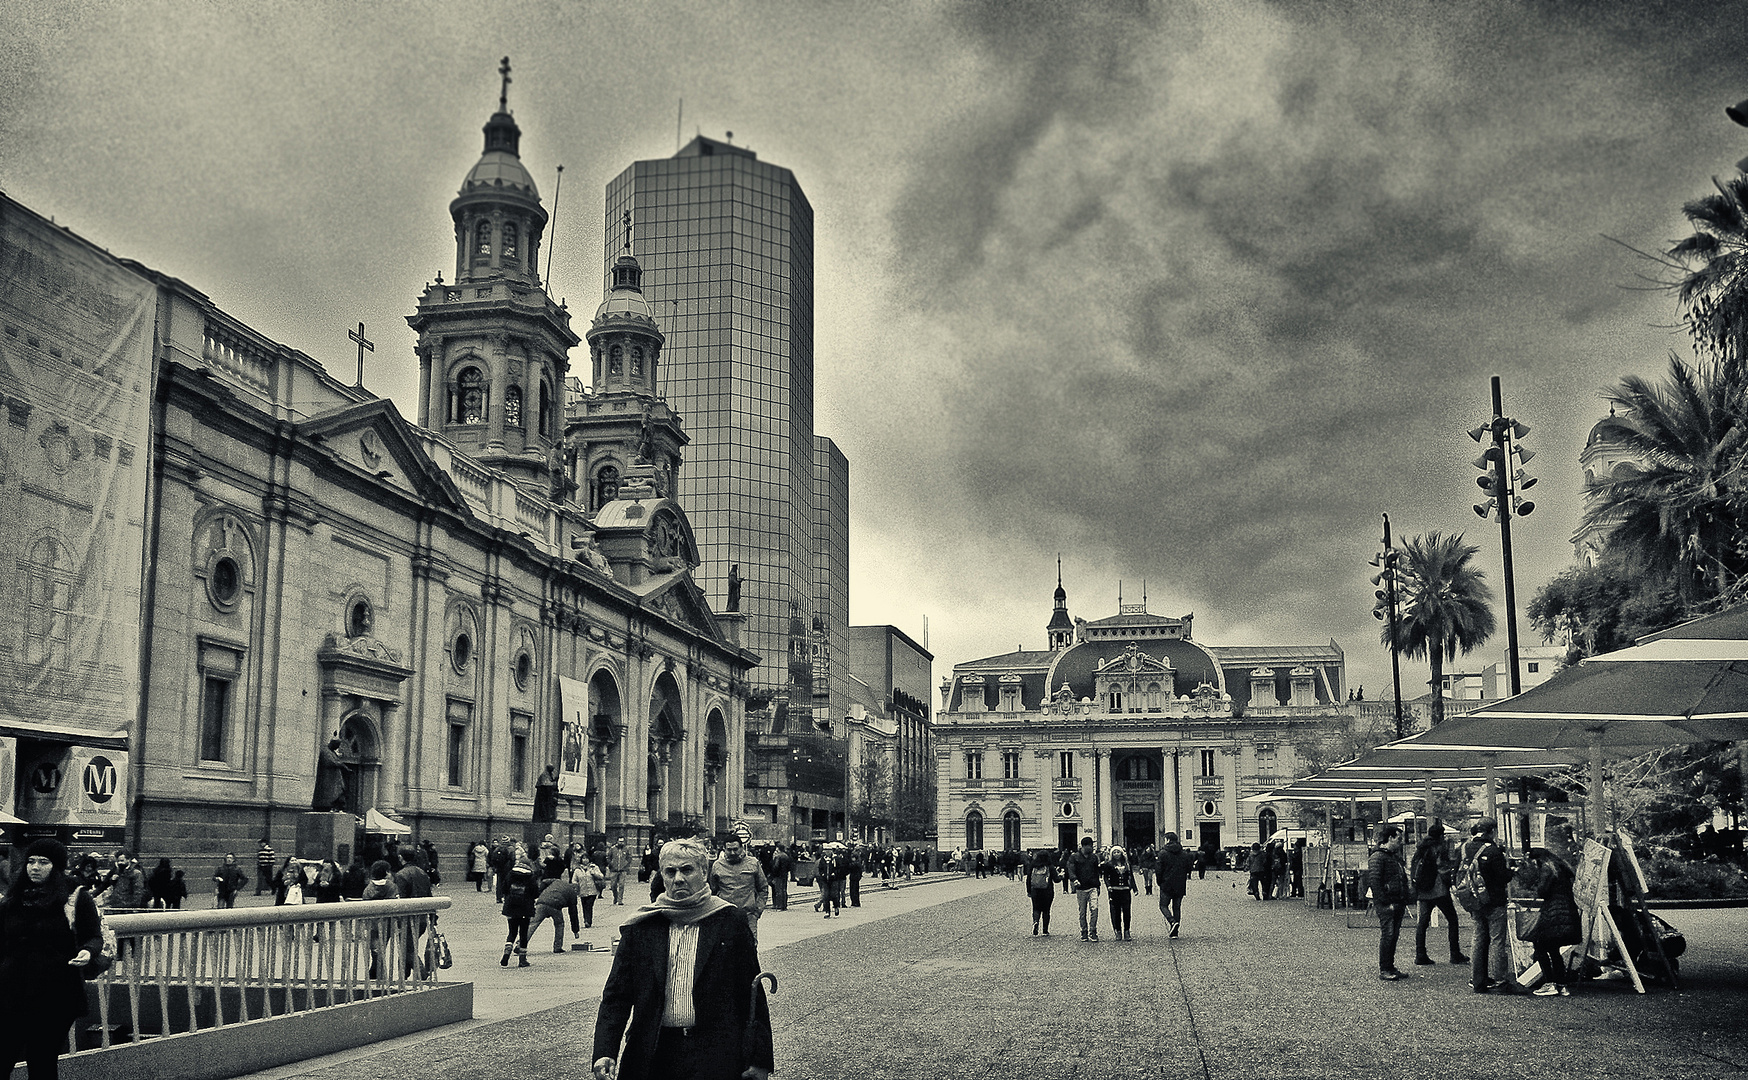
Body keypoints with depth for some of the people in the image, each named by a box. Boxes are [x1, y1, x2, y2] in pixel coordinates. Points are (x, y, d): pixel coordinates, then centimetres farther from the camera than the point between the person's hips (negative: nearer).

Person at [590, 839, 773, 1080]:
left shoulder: (729, 923, 1)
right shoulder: (640, 927, 7)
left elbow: (752, 996, 0)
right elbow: (616, 995, 6)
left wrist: (758, 1060, -5)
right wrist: (604, 1052, -8)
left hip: (715, 1059, -2)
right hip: (653, 1054, 2)